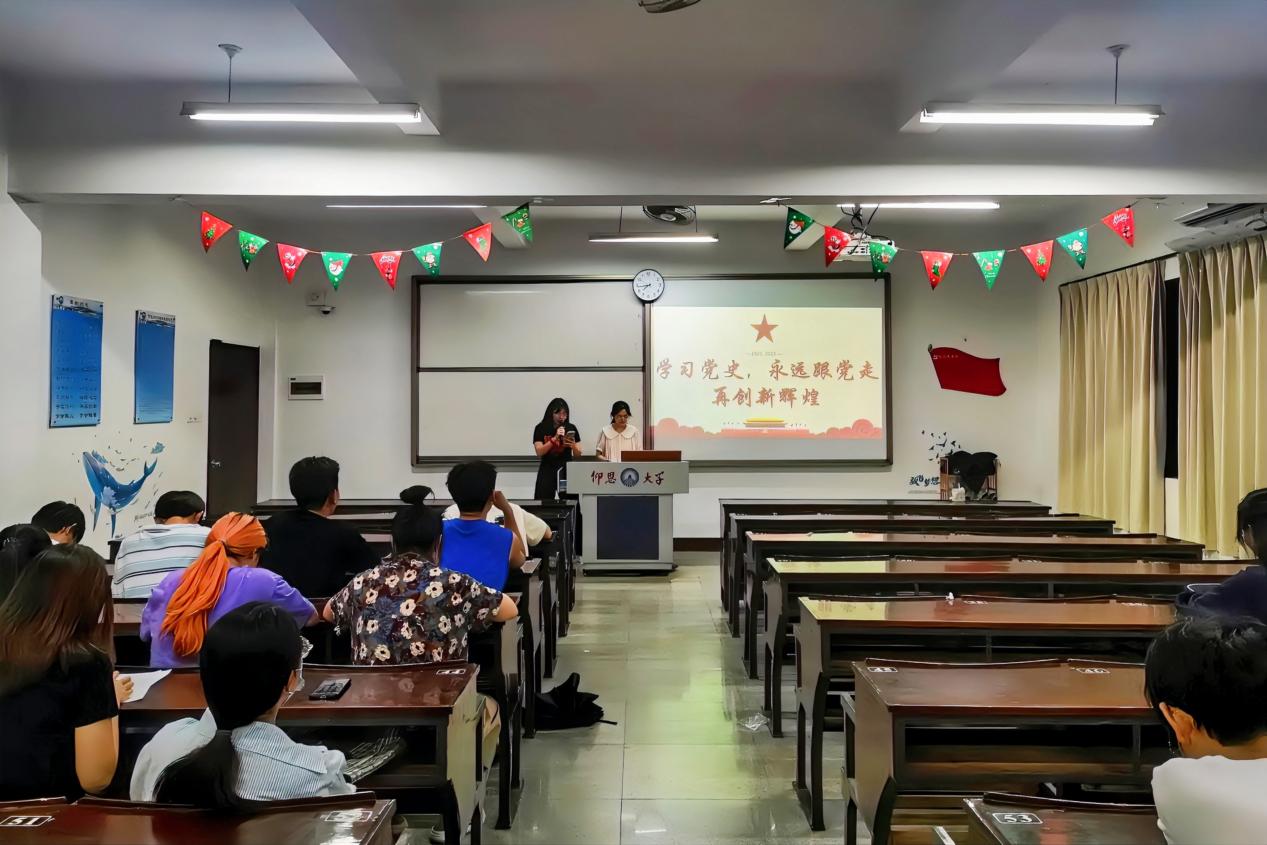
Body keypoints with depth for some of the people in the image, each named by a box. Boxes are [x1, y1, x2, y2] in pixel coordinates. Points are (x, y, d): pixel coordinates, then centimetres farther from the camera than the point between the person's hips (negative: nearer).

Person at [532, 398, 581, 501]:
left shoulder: (571, 428, 5)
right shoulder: (541, 428, 1)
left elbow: (578, 455, 6)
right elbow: (539, 452, -9)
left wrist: (573, 446, -15)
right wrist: (555, 438, -18)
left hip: (566, 470, 1)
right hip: (547, 471, -1)